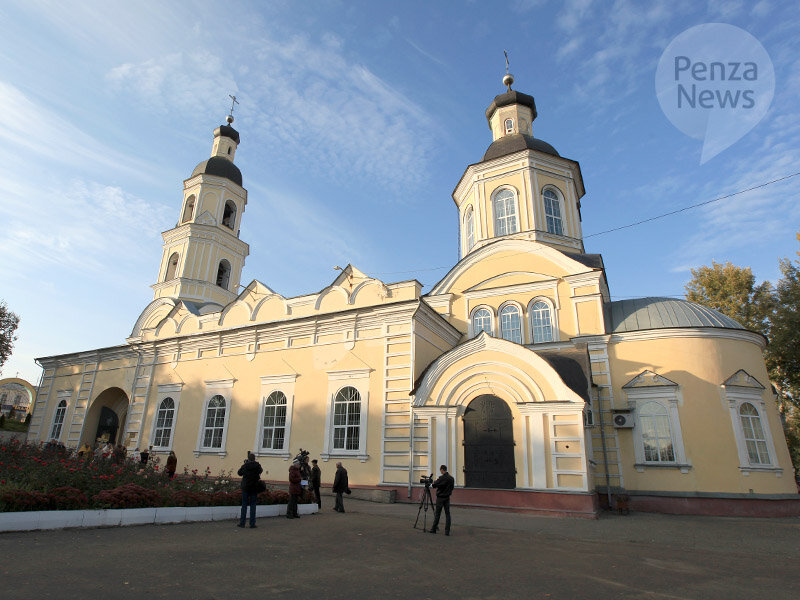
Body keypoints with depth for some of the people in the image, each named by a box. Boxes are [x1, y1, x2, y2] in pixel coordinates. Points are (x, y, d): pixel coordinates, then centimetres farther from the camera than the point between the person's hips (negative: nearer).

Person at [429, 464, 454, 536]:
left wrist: (434, 482, 6)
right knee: (447, 514, 5)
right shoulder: (452, 478, 3)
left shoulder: (442, 478, -18)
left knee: (437, 514, 4)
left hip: (440, 498, -5)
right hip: (447, 498, 5)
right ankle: (447, 531, 3)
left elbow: (434, 485, -13)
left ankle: (433, 529, 13)